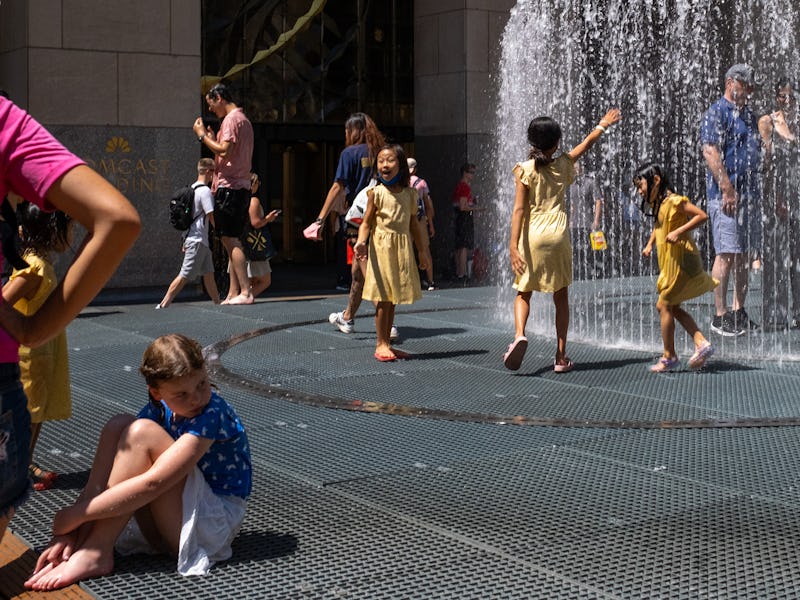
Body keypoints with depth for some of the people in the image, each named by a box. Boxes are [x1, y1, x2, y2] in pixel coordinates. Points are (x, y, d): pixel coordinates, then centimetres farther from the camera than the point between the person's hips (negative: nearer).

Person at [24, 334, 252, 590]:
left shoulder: (212, 414, -23)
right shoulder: (159, 409, -1)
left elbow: (151, 483, -30)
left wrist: (74, 515, -26)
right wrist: (70, 529, -23)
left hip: (216, 525, -7)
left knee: (143, 434, -25)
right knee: (118, 425, -9)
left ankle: (94, 554, -23)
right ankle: (74, 542, -17)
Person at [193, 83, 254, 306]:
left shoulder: (232, 119, -10)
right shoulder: (242, 119, 22)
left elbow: (225, 151, -20)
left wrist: (202, 136, -10)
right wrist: (212, 138, 19)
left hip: (229, 186, -11)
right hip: (239, 186, 11)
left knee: (229, 239, -12)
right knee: (232, 241, 11)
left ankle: (245, 292, -17)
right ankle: (234, 293, 12)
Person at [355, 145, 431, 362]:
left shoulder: (410, 194, 7)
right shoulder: (376, 193, -5)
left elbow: (414, 223, 15)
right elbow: (366, 223, -6)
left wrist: (422, 250, 17)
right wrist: (361, 242, -24)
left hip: (403, 249, 4)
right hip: (381, 247, -4)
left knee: (393, 298, 10)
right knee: (384, 299, -4)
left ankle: (387, 343, 17)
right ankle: (381, 344, 4)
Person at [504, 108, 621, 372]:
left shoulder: (525, 170, -5)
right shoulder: (563, 165, 4)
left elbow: (519, 209, -11)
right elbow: (587, 143, 23)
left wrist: (513, 245, -14)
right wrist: (603, 124, 41)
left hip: (532, 235, -2)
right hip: (558, 234, 2)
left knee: (524, 292, 10)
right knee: (561, 296, 10)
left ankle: (519, 334, -18)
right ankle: (561, 357, 12)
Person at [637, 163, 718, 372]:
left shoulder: (674, 201, -16)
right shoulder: (658, 205, 12)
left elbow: (702, 216, -21)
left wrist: (678, 232, -26)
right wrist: (650, 244, 13)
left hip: (681, 260, -9)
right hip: (669, 262, 9)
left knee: (664, 306, -4)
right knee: (672, 307, 10)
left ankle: (669, 357, 3)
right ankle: (702, 343, 7)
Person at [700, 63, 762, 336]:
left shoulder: (748, 115, 20)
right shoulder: (716, 113, -6)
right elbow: (710, 152, -17)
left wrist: (758, 191, 19)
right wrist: (727, 189, -22)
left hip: (751, 195, 8)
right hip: (727, 195, -8)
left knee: (745, 255, 9)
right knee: (726, 255, -8)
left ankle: (739, 311, 16)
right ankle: (720, 315, -3)